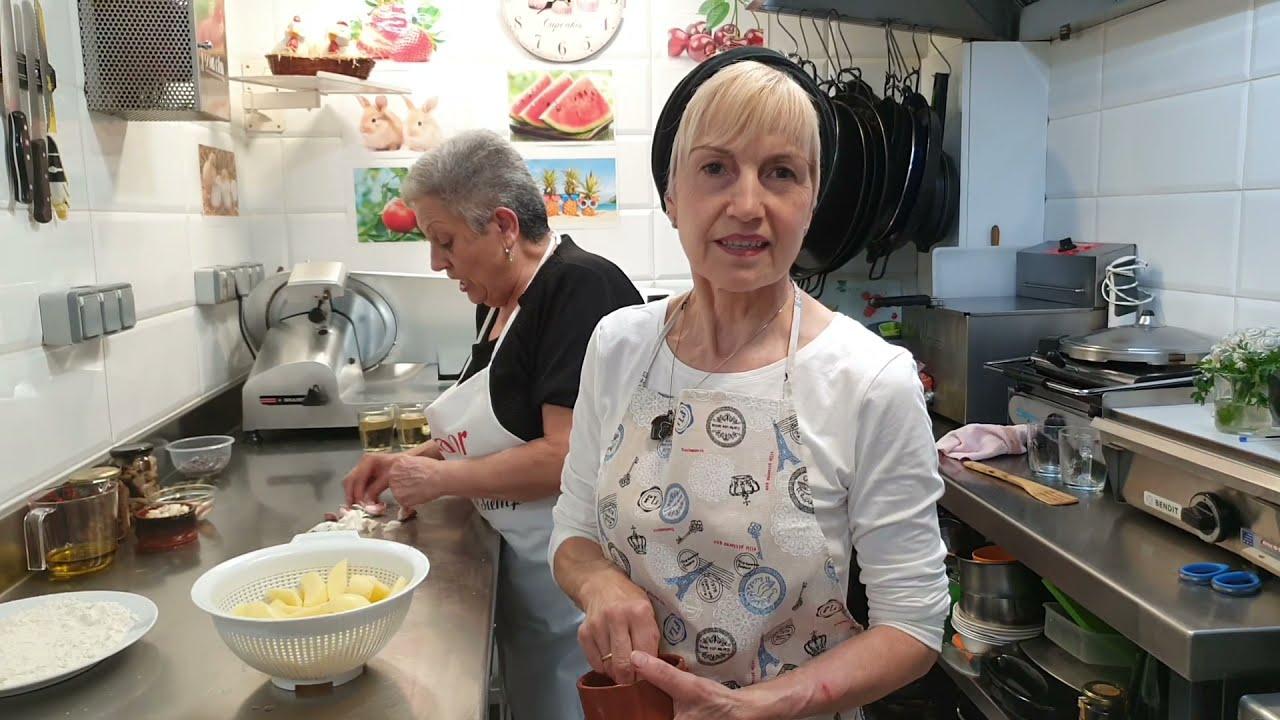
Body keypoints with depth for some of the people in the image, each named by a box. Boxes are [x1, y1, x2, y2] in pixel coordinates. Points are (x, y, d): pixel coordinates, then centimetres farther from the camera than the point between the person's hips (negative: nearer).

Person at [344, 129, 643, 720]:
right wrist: (415, 458, 5)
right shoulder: (499, 301, 8)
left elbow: (564, 455, -26)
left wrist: (442, 478, -14)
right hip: (520, 561, 8)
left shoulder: (581, 290, -19)